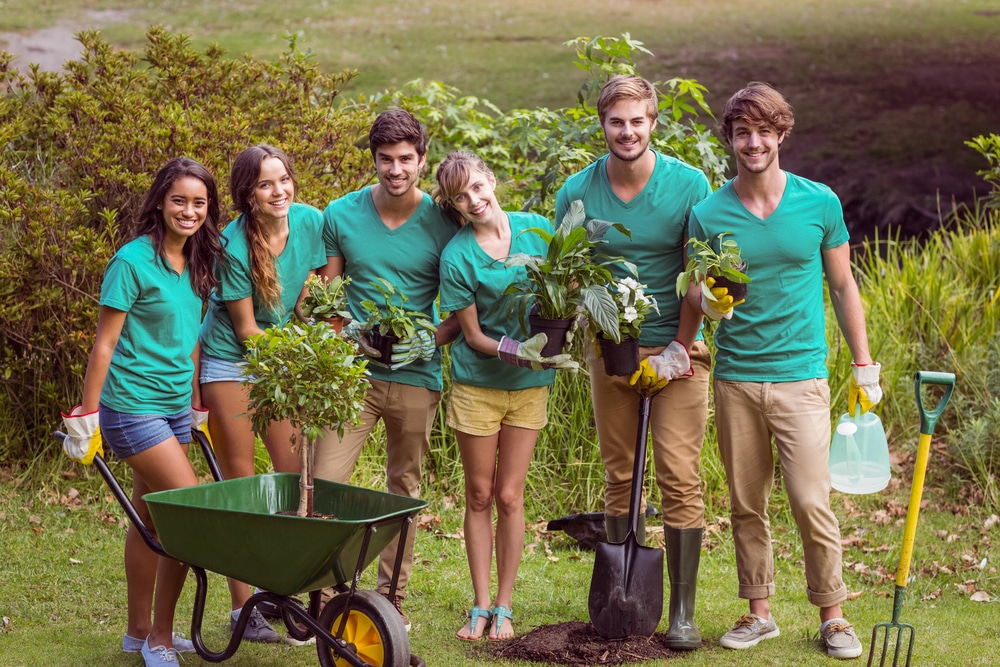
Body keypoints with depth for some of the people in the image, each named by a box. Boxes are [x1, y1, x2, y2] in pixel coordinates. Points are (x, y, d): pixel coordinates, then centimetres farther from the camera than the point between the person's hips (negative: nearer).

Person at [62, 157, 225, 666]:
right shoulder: (133, 261, -14)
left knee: (152, 519, 13)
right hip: (134, 408, -8)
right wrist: (86, 416, -11)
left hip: (175, 407, 8)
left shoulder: (195, 262, 8)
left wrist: (196, 404, 21)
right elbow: (105, 343, -12)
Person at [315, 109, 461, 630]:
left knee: (404, 489, 11)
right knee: (326, 482, -8)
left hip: (416, 375, 0)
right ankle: (323, 594, 1)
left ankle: (391, 597, 22)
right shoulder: (341, 215, 0)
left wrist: (429, 341, -13)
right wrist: (347, 330, -9)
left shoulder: (443, 224, -4)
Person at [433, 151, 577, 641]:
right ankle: (480, 606, 15)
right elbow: (473, 335, -9)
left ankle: (504, 606, 14)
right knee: (479, 495, 6)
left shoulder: (537, 229, -4)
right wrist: (516, 353, -24)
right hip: (477, 383, -1)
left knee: (509, 496, 4)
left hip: (529, 385, 2)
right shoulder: (456, 256, -13)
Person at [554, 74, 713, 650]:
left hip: (677, 348, -2)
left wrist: (678, 349, -9)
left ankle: (684, 609, -2)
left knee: (680, 478, -7)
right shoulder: (578, 192, -2)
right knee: (620, 478, 8)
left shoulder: (689, 185, -9)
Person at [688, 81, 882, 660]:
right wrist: (710, 303, -15)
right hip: (736, 378, 2)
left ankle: (833, 615, 6)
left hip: (800, 376, -2)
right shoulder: (708, 215, 2)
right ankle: (759, 611, 20)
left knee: (811, 502, -8)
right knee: (746, 505, 8)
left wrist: (865, 364, 8)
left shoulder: (820, 203, 1)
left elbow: (843, 285, 9)